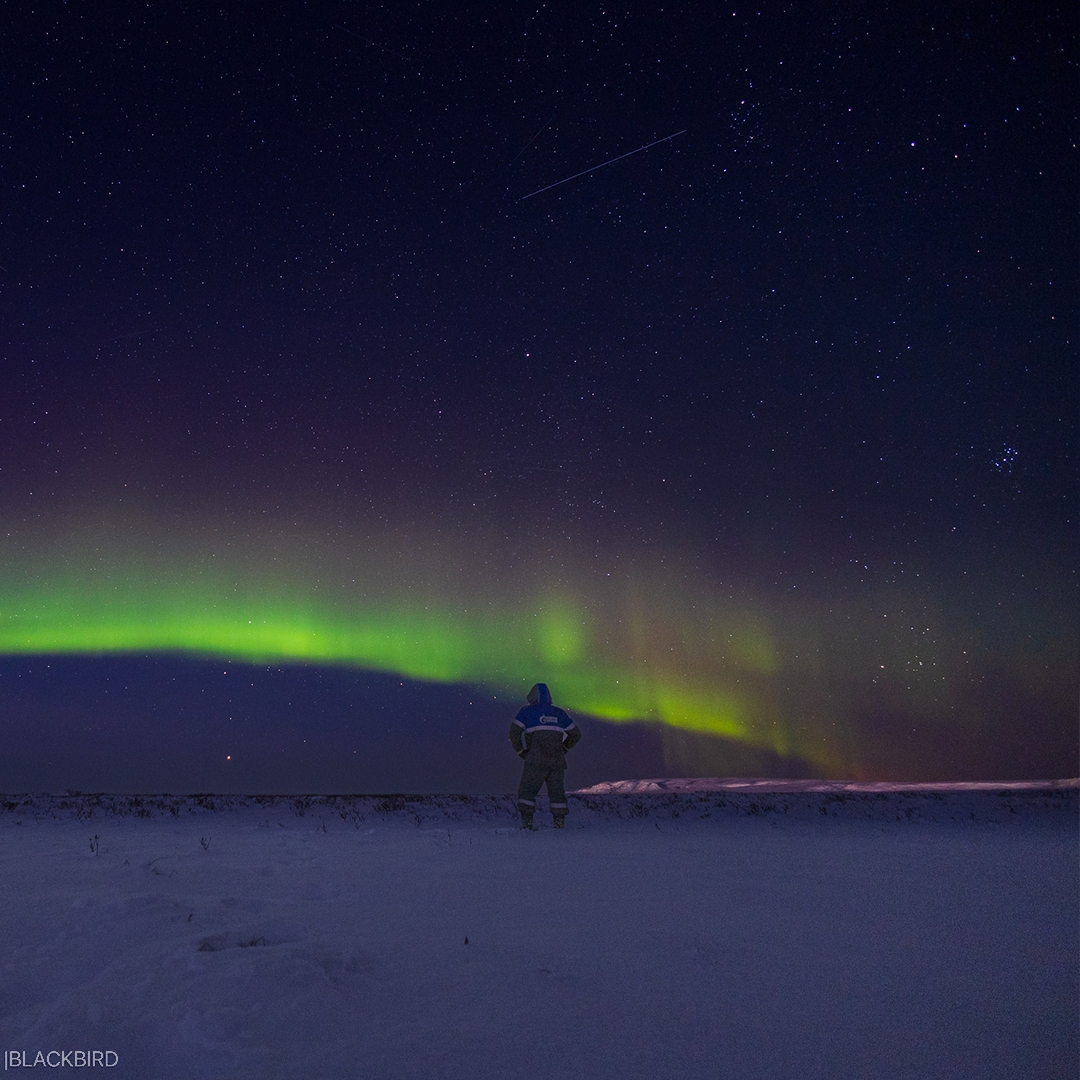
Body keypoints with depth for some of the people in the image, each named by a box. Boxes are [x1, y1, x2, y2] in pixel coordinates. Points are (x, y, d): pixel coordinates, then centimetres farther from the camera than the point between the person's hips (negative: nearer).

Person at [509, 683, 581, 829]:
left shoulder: (528, 711, 6)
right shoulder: (558, 713, 17)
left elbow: (514, 733, -2)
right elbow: (576, 733, 22)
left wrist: (521, 752, 7)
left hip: (536, 760, -4)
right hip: (557, 760, 4)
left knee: (527, 791, 3)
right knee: (557, 791, 12)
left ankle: (527, 822, -7)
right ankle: (560, 823, 8)